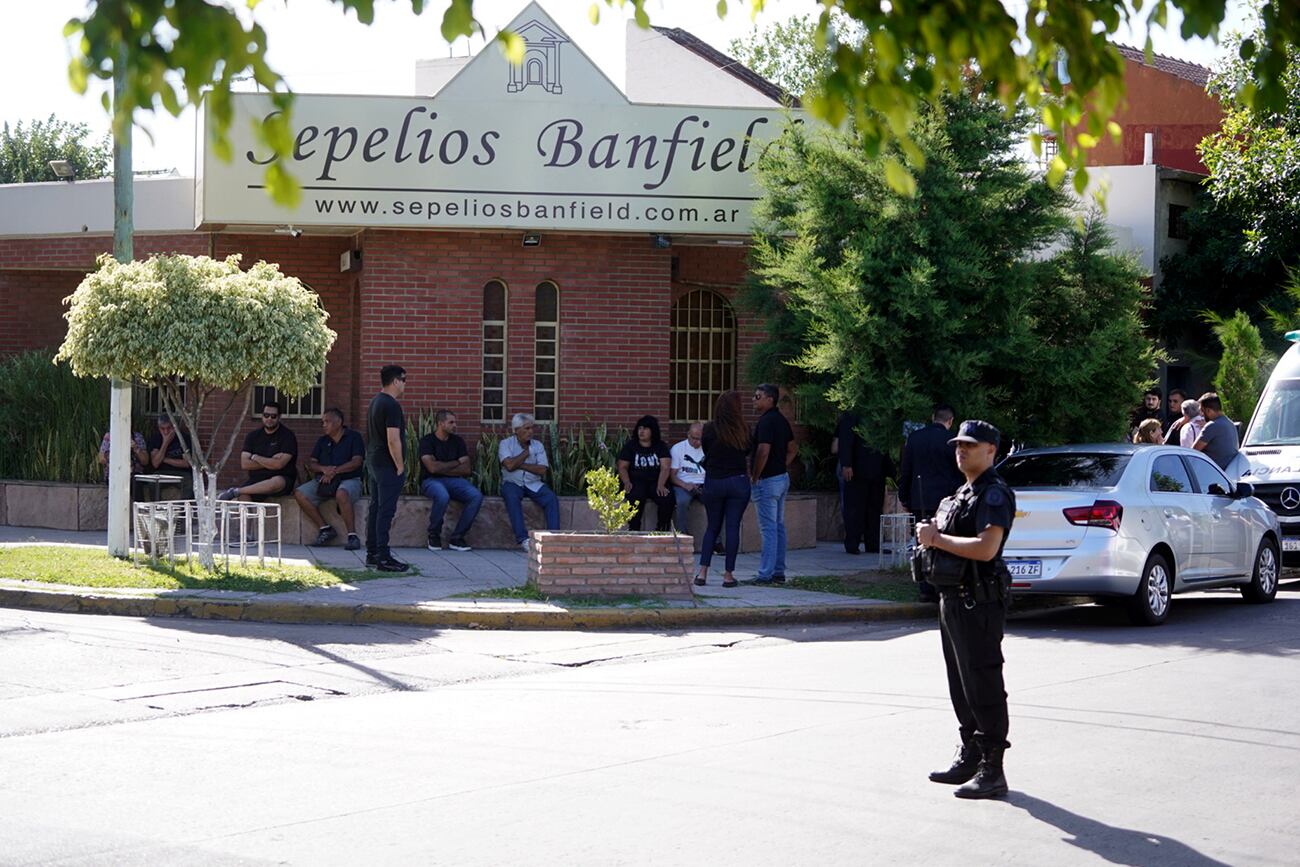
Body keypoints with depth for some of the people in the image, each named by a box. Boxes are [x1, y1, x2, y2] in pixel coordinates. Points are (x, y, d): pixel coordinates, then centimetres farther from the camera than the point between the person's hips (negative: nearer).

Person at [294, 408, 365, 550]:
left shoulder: (354, 437, 1)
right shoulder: (322, 441, 17)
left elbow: (357, 462, -11)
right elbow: (311, 463, 10)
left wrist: (334, 471, -19)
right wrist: (324, 469, -13)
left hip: (349, 480, -6)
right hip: (324, 481, 6)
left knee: (341, 494, -41)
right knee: (300, 494, -18)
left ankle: (352, 536, -35)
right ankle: (325, 529, -14)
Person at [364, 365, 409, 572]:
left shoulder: (375, 402, 14)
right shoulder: (392, 405, -17)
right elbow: (393, 440, -22)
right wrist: (400, 467, -15)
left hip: (373, 462, 10)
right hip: (387, 465, -10)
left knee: (375, 508, 13)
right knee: (386, 510, -8)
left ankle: (372, 554, 18)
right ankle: (383, 557, -9)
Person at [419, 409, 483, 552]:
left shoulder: (457, 441, 11)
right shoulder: (427, 441, -3)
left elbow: (466, 469, 2)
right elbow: (432, 467, -17)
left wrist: (442, 469, -8)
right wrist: (456, 463, -3)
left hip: (453, 481, 5)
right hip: (431, 481, -5)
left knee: (476, 496, -24)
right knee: (442, 496, -40)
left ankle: (456, 538, -16)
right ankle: (434, 535, -15)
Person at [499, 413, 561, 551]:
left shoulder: (538, 446, 10)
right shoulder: (506, 444, 3)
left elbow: (542, 470, -2)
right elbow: (509, 465, -14)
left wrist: (521, 465, -9)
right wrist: (526, 453, -3)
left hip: (534, 484, 3)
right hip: (512, 483, -3)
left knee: (551, 498, -24)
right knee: (512, 497, -36)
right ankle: (523, 539, -40)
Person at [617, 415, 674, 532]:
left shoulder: (660, 446, 9)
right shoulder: (630, 446, 10)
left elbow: (665, 467, -3)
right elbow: (622, 467, 4)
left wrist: (660, 485, -20)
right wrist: (627, 482, -15)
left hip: (655, 482, 1)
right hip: (636, 482, -1)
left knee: (667, 498, -29)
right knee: (635, 498, -35)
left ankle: (662, 530, -18)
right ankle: (634, 530, -29)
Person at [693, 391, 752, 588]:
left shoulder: (709, 430, -5)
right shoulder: (743, 431, -6)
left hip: (713, 482, 1)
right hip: (738, 482, -1)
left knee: (713, 527, 13)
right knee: (733, 528, 3)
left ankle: (702, 572, 5)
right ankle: (729, 575, 3)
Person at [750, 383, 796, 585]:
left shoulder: (766, 421, -17)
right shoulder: (781, 420, 13)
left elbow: (763, 451, -25)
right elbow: (792, 448, 21)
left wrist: (754, 477, -15)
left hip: (767, 480, -10)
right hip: (782, 477, 10)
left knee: (768, 528, -8)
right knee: (778, 526, 12)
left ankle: (766, 574, -7)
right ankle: (779, 572, 16)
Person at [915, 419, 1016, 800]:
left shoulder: (994, 494, -14)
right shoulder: (963, 493, 17)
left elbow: (986, 548, -26)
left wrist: (937, 539, -17)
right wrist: (929, 535, 4)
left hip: (979, 602, -10)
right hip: (954, 599, 10)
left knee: (983, 686, -9)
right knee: (961, 685, 16)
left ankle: (992, 771, -7)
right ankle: (968, 758, 25)